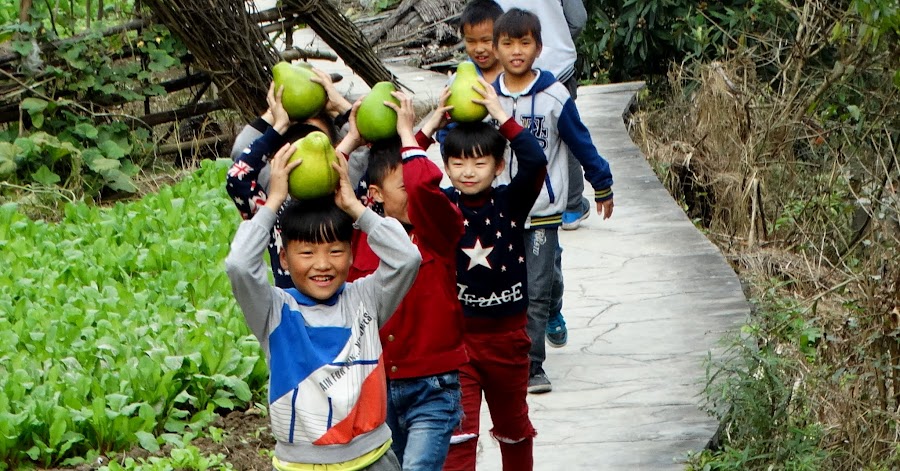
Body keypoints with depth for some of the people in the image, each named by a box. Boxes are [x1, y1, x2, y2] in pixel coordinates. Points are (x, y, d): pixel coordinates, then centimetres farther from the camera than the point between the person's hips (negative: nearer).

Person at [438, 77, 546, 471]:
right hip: (456, 334, -1)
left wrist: (501, 116, -25)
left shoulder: (510, 203, -8)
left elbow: (536, 162, -25)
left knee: (513, 423, 21)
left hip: (507, 334, 1)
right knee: (458, 430, -7)